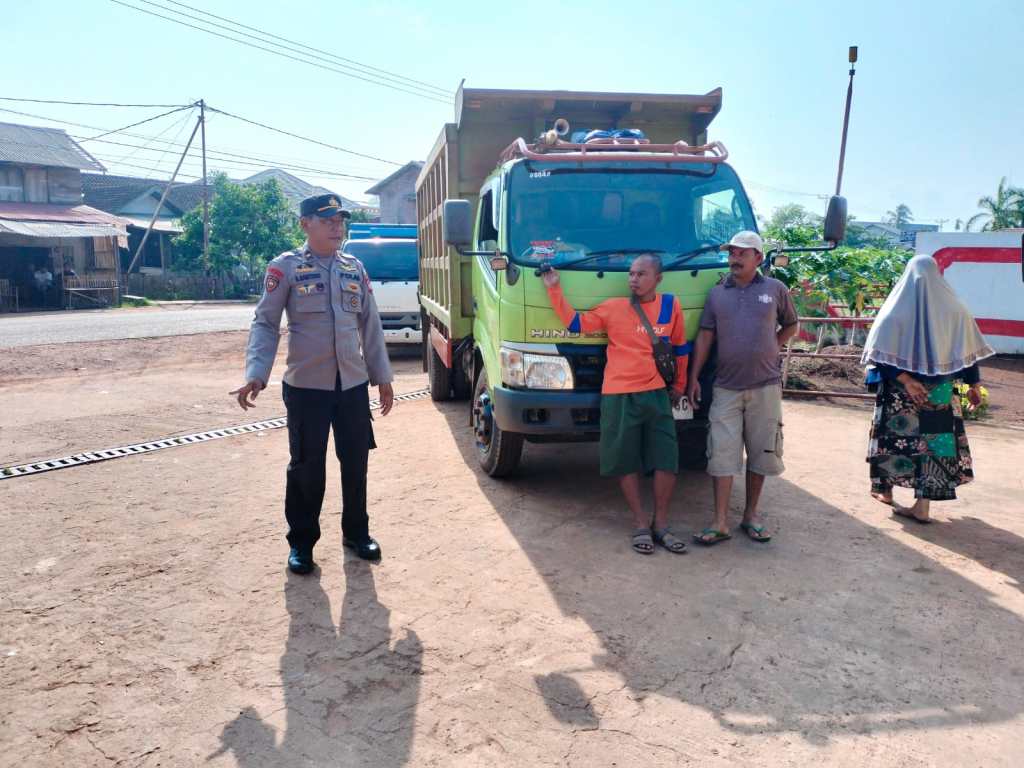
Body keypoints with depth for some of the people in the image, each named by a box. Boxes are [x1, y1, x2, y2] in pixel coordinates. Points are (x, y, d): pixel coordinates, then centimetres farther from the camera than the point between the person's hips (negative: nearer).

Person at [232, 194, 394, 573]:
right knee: (306, 467, 4)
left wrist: (382, 376, 13)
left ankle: (356, 532, 30)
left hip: (354, 385, 4)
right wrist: (255, 374, -19)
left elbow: (370, 326, 13)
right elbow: (265, 324, -6)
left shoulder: (355, 268, 9)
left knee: (356, 463, 12)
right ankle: (301, 542, 21)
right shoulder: (285, 267, -4)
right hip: (306, 387, -4)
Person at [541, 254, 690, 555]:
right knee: (626, 461, 3)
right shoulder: (613, 307, 0)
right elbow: (575, 323, 5)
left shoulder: (670, 305, 4)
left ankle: (661, 523, 18)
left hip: (657, 394, 2)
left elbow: (680, 347, 15)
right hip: (618, 396, -1)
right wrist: (555, 290, -1)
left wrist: (679, 385, 20)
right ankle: (640, 522, 18)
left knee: (667, 459, 2)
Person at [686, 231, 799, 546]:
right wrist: (694, 378, 2)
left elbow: (790, 325, 17)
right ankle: (720, 523, 2)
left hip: (765, 387, 0)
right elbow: (705, 336, 6)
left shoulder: (775, 289, 3)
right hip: (726, 387, 0)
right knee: (722, 454, -2)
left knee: (760, 452, 8)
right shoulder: (717, 293, 6)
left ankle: (751, 515, 22)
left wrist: (771, 350, 3)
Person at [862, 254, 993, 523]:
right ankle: (922, 507, 5)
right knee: (934, 440, 6)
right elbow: (967, 350, 3)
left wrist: (903, 378, -15)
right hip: (939, 392, 1)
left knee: (895, 438, 13)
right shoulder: (953, 309, -1)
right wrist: (974, 384, 11)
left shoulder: (896, 307, -7)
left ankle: (885, 490, 27)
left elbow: (882, 353, -16)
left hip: (898, 392, -1)